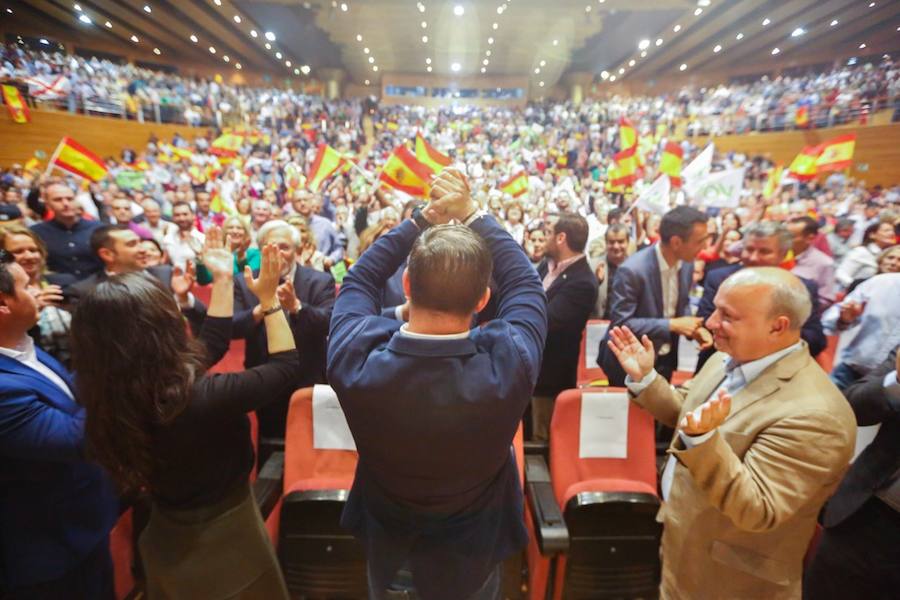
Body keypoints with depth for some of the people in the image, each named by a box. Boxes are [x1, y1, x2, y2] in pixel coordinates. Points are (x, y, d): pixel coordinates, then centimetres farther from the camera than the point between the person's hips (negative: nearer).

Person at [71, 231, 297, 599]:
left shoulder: (110, 396, -14)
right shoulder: (203, 397, -37)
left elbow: (210, 346, -1)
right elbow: (285, 366, -19)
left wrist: (223, 280, 2)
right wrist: (269, 298, -12)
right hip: (223, 541, -6)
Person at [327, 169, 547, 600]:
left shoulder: (356, 357, -34)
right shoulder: (510, 363, -37)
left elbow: (358, 280, -13)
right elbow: (525, 283, -16)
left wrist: (423, 217, -14)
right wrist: (471, 214, -13)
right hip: (472, 552, 0)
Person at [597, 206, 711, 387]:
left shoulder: (686, 264, -4)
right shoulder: (632, 270, -27)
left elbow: (681, 306, 11)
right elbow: (620, 323, -27)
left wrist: (693, 328, -9)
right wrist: (672, 325, -26)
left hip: (666, 360, 7)